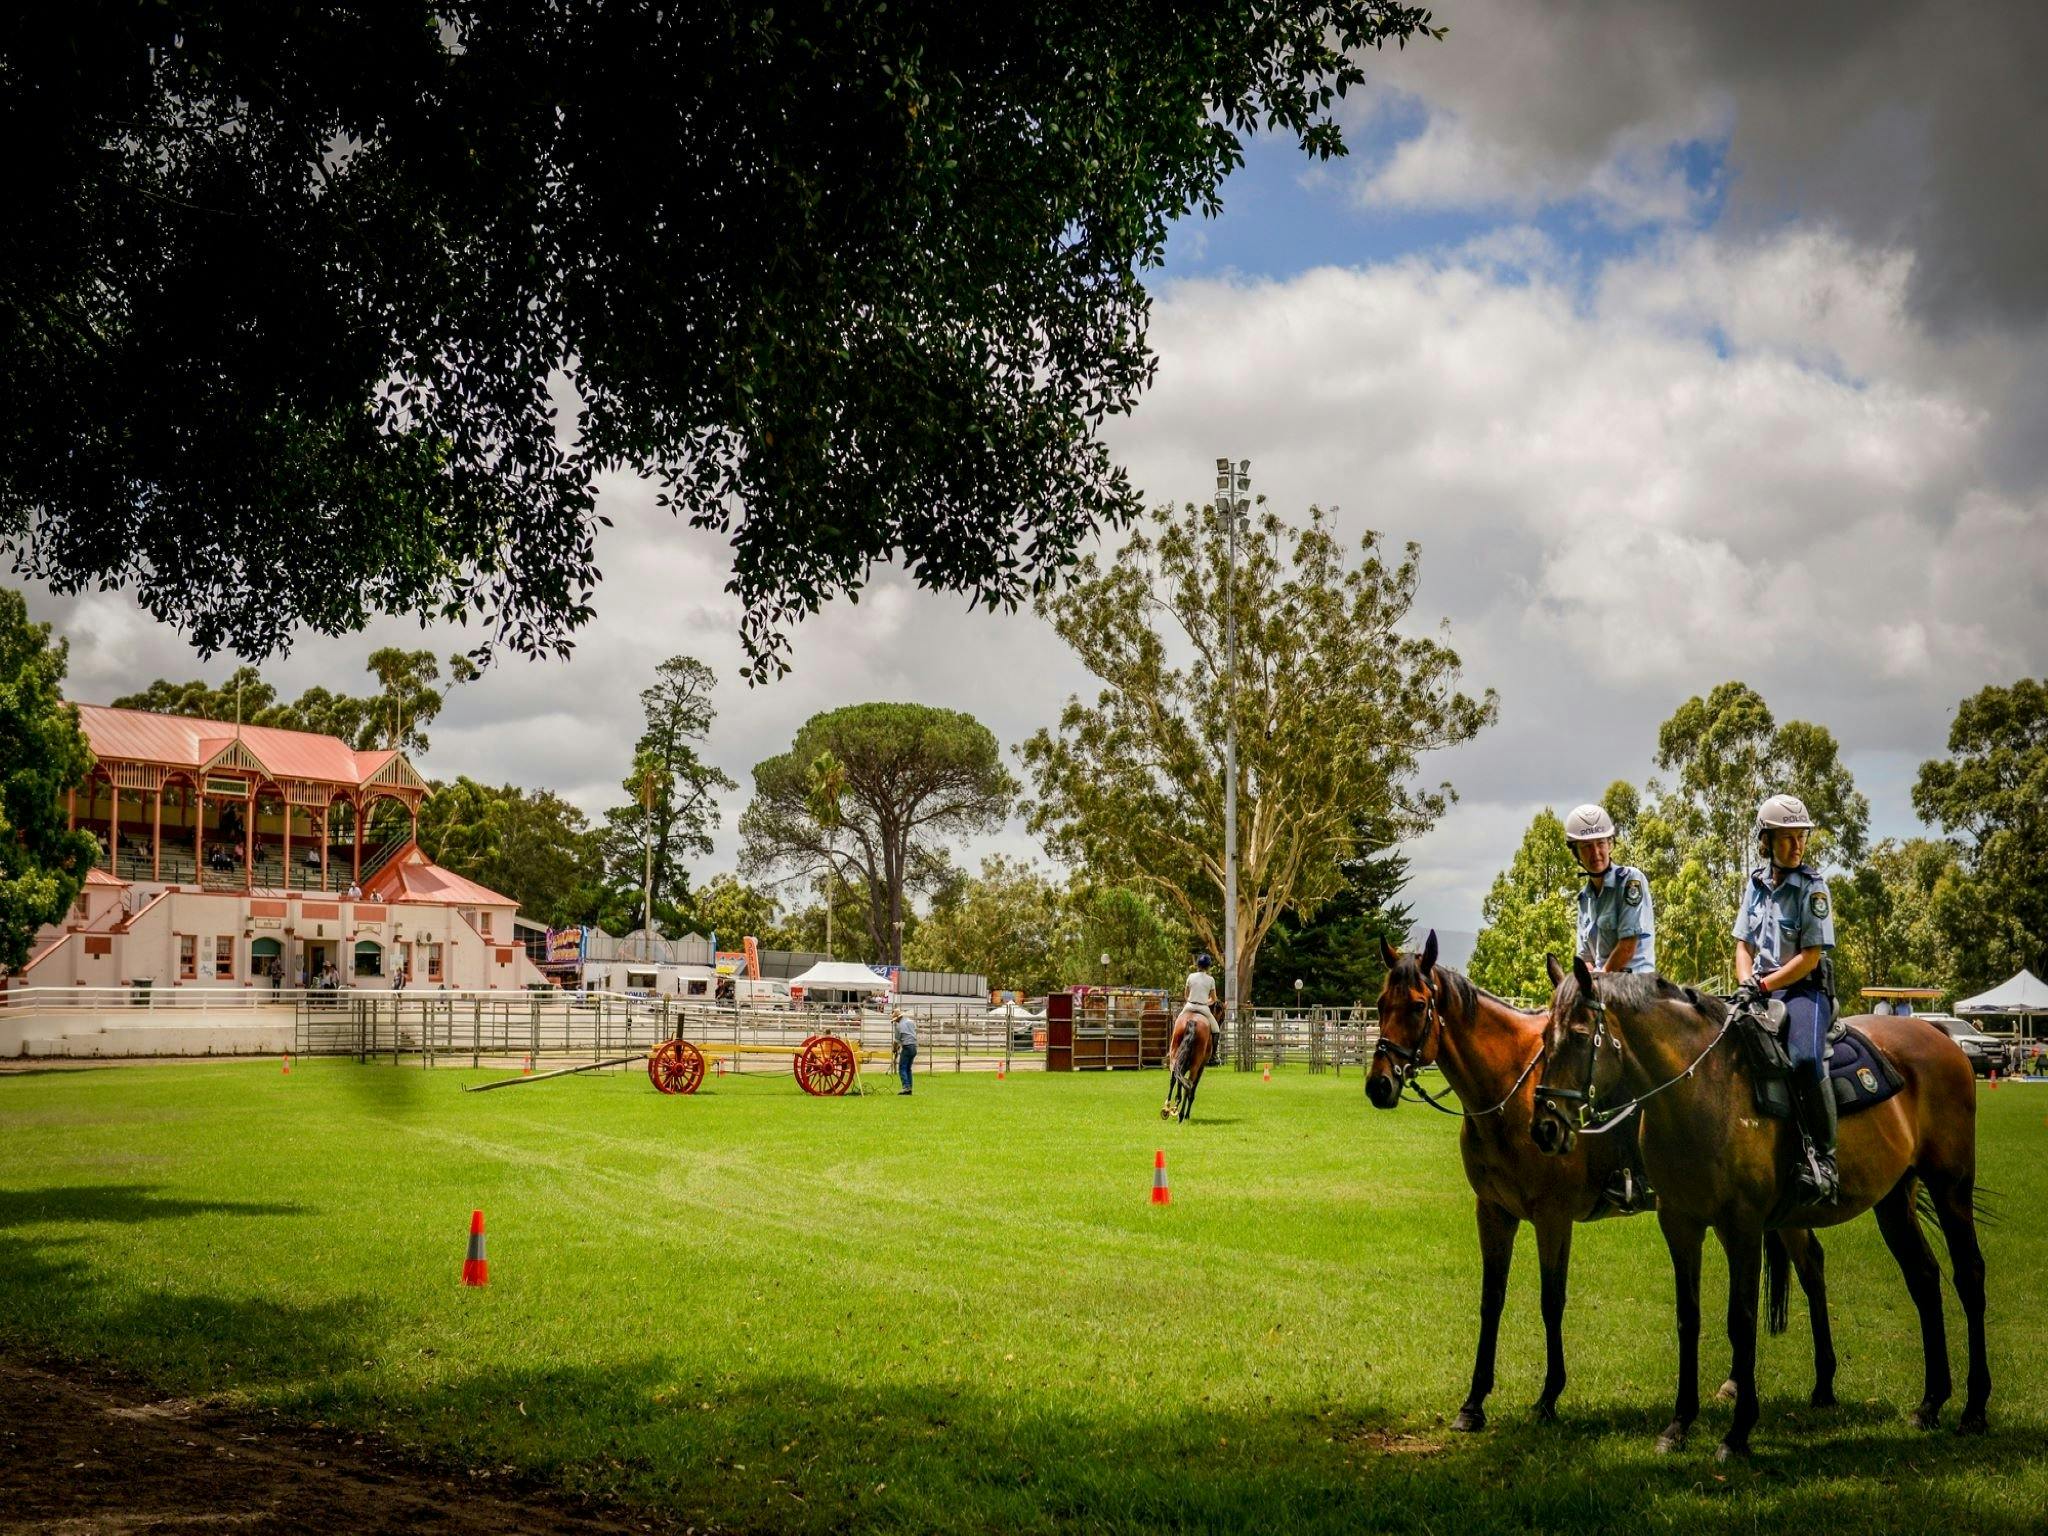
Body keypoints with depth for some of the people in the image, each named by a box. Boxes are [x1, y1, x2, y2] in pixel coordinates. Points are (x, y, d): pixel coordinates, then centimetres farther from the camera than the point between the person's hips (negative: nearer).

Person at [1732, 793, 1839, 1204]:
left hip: (1804, 989, -6)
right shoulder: (1755, 882, 10)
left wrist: (1762, 986, -16)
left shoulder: (1813, 887, -6)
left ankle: (1822, 1158, -23)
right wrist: (1746, 983, -6)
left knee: (1804, 1059, -33)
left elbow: (1811, 956, -11)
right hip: (1760, 989, 6)